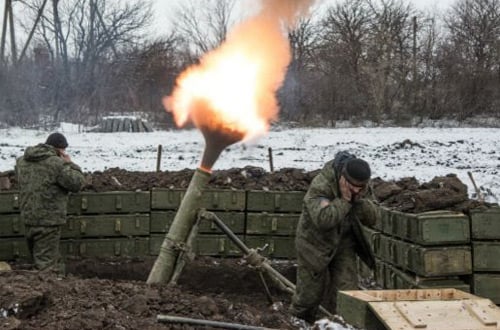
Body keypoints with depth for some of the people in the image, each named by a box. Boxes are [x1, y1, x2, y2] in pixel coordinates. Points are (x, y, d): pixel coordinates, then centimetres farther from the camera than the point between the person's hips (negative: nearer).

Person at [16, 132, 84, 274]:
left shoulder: (22, 161, 7)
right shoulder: (57, 163, -16)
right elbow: (76, 183, -14)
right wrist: (70, 164, 2)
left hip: (28, 218, 8)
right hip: (48, 220, -7)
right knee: (46, 262, -3)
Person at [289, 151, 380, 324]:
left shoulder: (362, 189, -8)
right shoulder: (320, 186, -29)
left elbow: (373, 218, -10)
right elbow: (323, 220, -40)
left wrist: (359, 200, -26)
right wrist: (344, 200, -36)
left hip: (343, 244, 5)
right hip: (315, 243, -4)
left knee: (346, 290, -3)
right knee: (310, 292, 8)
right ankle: (298, 323, 34)